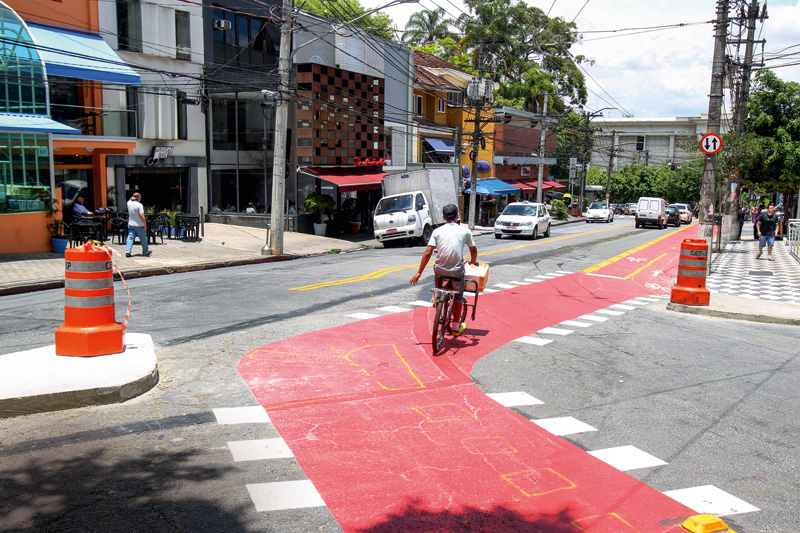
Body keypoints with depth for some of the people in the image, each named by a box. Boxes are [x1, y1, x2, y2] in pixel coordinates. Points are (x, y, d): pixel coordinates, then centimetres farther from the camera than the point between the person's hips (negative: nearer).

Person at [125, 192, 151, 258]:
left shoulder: (129, 203, 0)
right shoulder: (139, 205, -18)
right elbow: (142, 216, -21)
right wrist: (145, 224, -15)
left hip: (130, 224, 5)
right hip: (139, 225, -5)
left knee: (130, 238, 5)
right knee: (143, 239, 10)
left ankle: (127, 251, -5)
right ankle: (145, 252, 21)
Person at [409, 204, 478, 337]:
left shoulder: (437, 231, 2)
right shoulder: (465, 231, 3)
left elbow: (428, 253, -3)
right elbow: (474, 251, 13)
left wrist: (419, 273, 3)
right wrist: (473, 261, 35)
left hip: (440, 270, 1)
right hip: (457, 271, 0)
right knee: (458, 296, 20)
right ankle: (457, 327, 27)